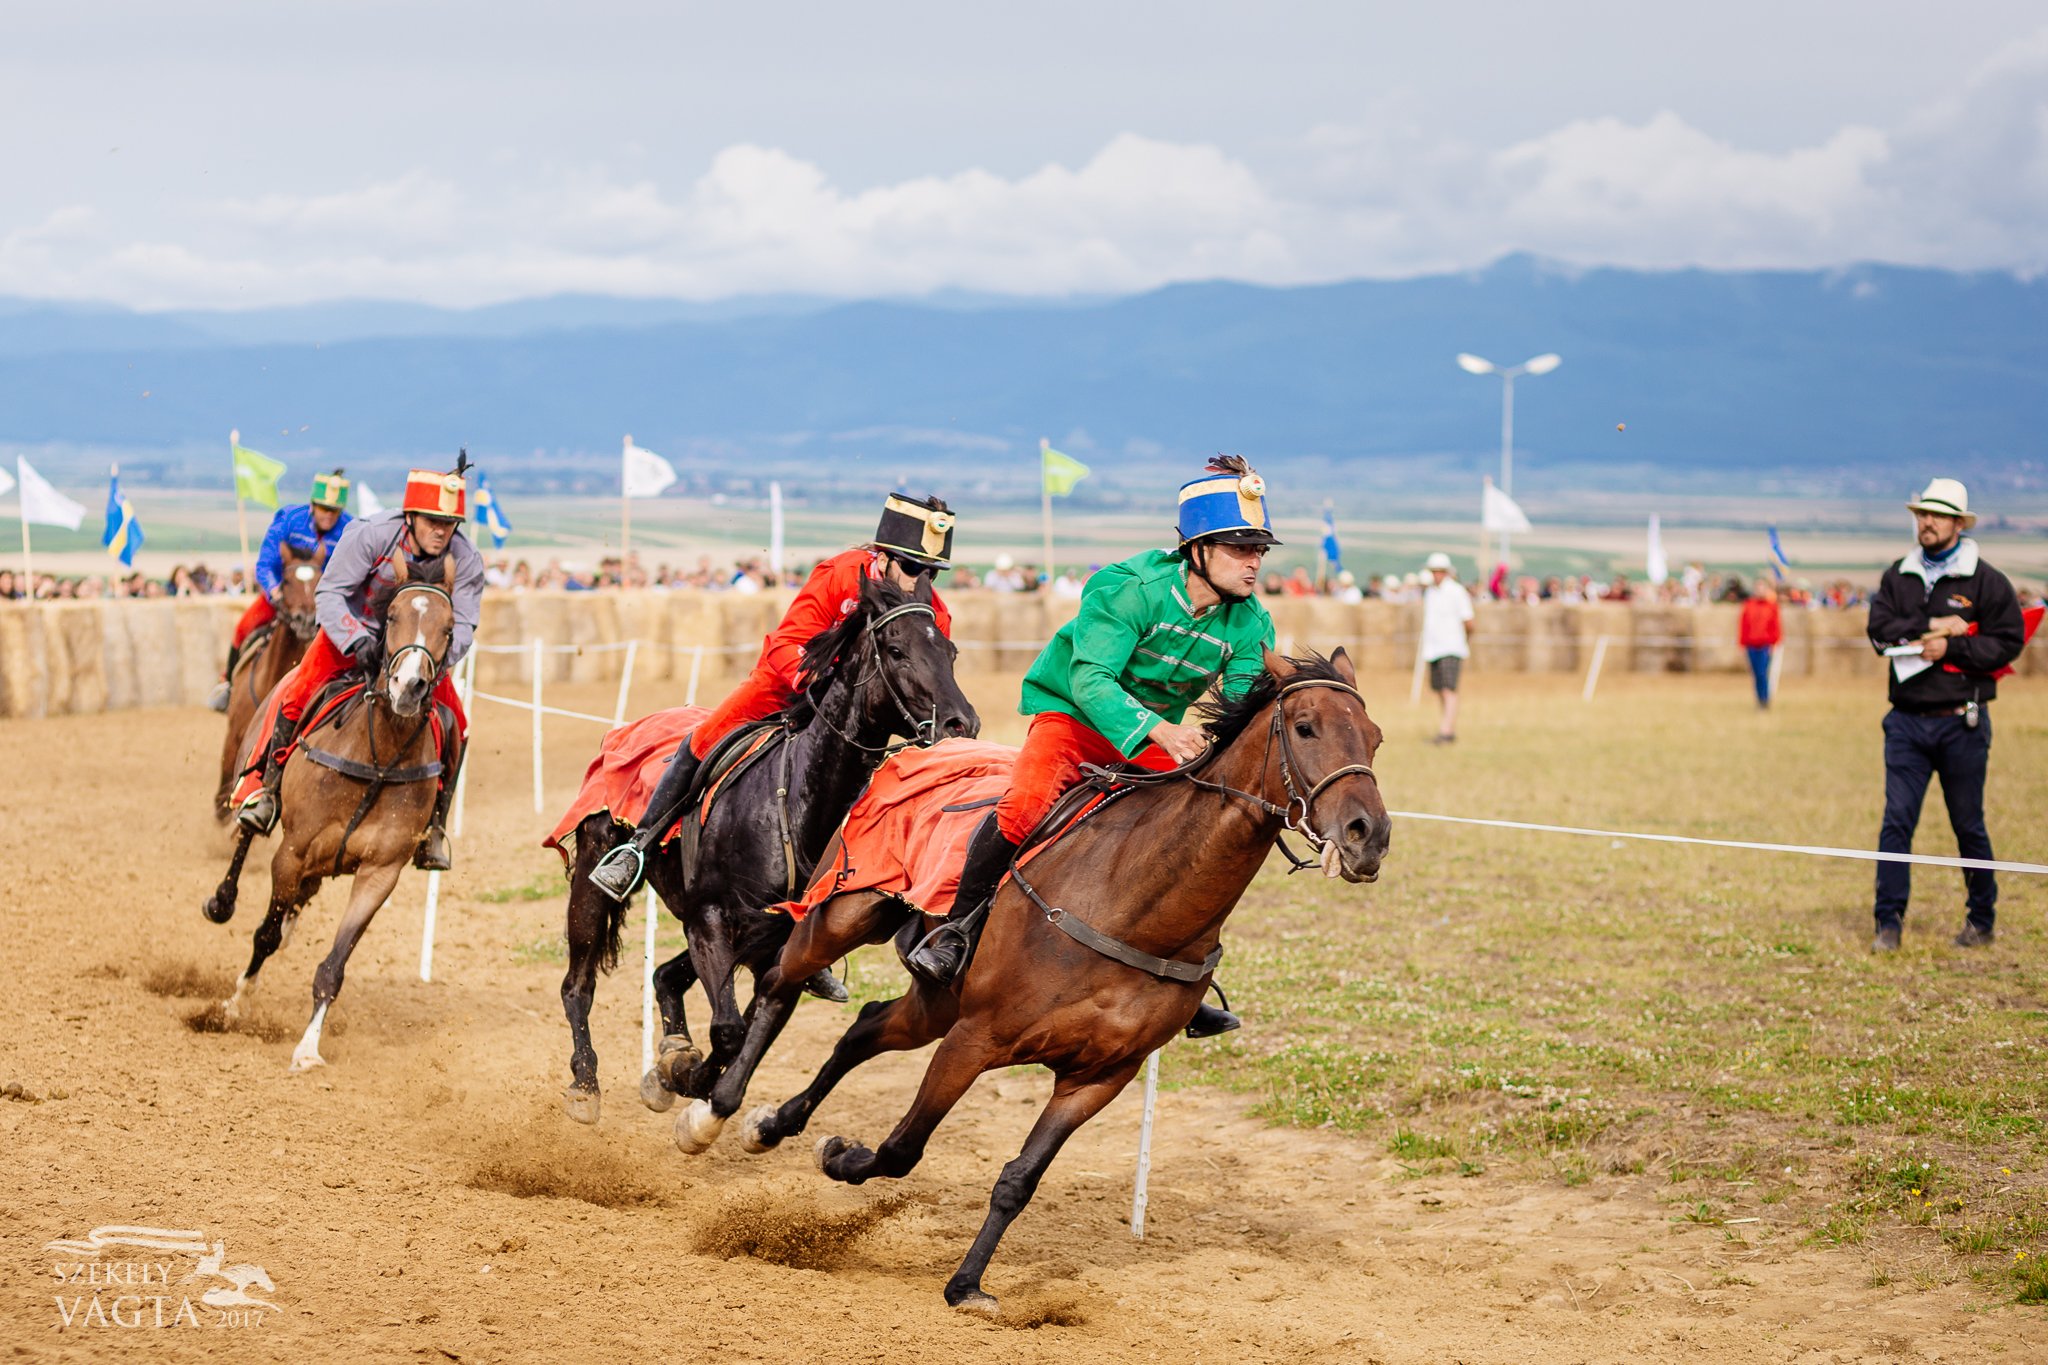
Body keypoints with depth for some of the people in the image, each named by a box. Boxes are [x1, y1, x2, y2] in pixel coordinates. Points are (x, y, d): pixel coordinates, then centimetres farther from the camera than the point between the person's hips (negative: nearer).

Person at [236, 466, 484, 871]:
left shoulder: (465, 561, -21)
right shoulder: (369, 534, -28)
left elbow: (463, 625, -20)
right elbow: (329, 594, -25)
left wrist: (436, 663, -40)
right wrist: (357, 642, -41)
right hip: (353, 629, -2)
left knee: (453, 726, -11)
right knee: (296, 693, -20)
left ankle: (432, 824, 4)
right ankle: (267, 790, -3)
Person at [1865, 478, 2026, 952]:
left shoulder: (1986, 582, -2)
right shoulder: (1897, 577, 9)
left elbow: (2009, 642, -7)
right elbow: (1880, 629, -4)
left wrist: (1950, 647, -15)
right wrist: (1931, 626, -16)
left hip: (1962, 722, -2)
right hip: (1907, 721, 3)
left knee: (1969, 824, 7)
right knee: (1896, 820, -4)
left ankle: (1982, 917, 21)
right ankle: (1889, 921, -1)